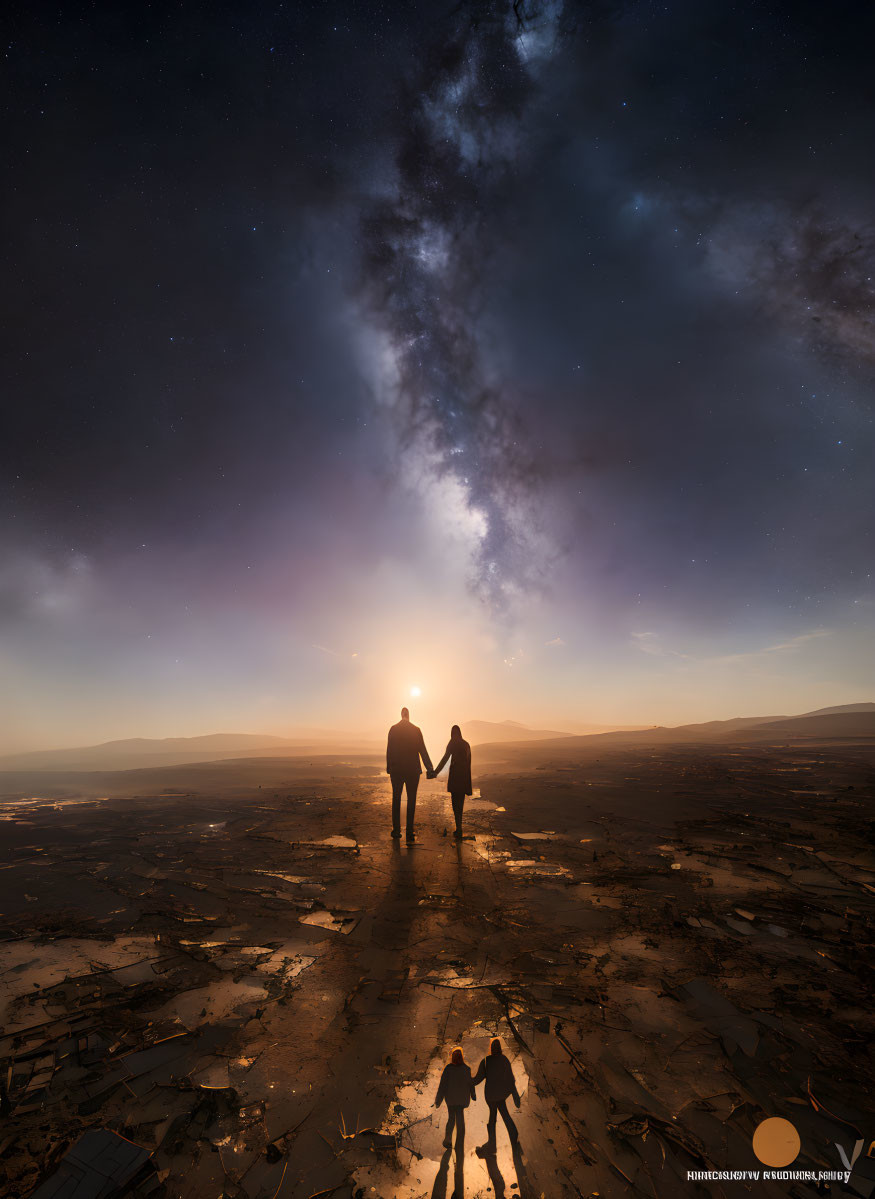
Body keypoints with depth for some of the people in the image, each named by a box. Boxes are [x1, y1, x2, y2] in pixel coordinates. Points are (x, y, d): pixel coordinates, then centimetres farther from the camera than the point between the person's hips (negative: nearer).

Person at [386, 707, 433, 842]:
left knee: (396, 799, 14)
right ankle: (409, 832, 5)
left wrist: (389, 767, 5)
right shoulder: (416, 730, -5)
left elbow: (389, 750, -2)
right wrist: (429, 769, 1)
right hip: (412, 770, -1)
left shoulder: (393, 729, -3)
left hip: (396, 770, 1)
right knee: (411, 800, 6)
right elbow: (422, 751, -4)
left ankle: (396, 830, 19)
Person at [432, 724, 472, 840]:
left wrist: (436, 772, -12)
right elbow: (468, 762, 15)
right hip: (465, 777, 6)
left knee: (456, 803, -2)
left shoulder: (452, 743, -5)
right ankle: (459, 829, 21)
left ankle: (459, 830, -9)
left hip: (455, 775, -6)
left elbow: (445, 758, -13)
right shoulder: (466, 744, 12)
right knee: (460, 802, 14)